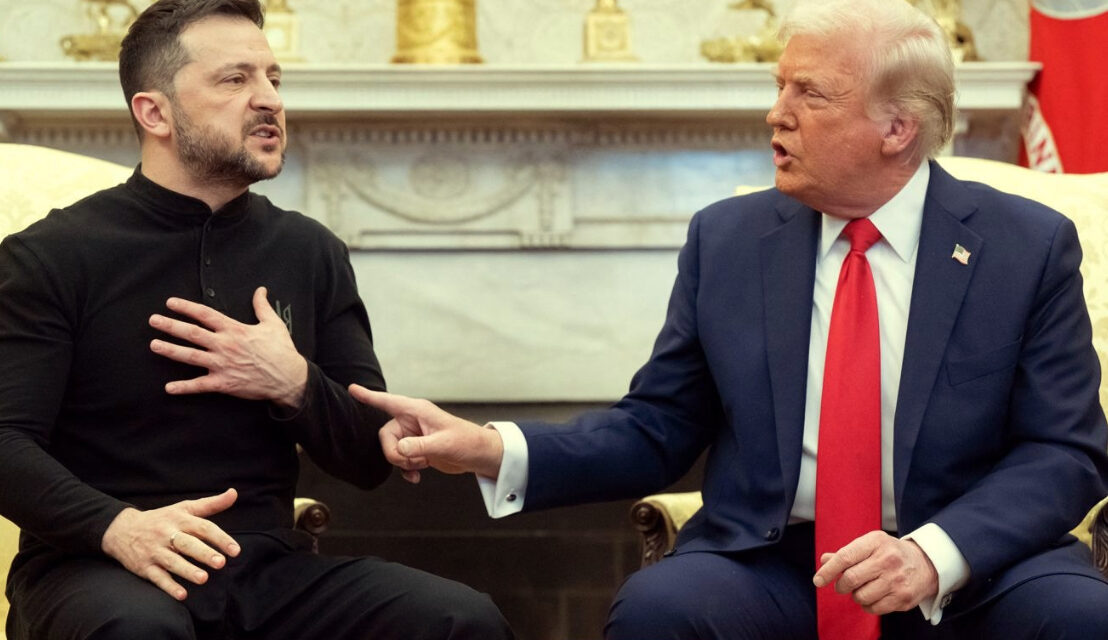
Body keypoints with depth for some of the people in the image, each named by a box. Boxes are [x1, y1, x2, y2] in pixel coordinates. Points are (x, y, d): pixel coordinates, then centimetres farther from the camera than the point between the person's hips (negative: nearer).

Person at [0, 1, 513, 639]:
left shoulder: (311, 253, 11)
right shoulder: (51, 256, 0)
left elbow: (371, 459, 12)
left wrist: (294, 385, -8)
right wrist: (116, 526, -28)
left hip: (267, 566, 3)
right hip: (95, 566, -3)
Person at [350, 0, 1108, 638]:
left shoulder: (1030, 246, 1)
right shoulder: (727, 238, 6)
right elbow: (655, 431, 8)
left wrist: (936, 552, -20)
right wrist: (496, 449, -8)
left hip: (973, 570, -1)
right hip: (769, 565, 1)